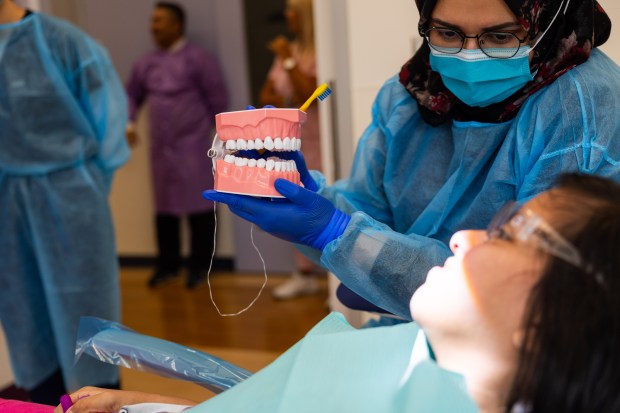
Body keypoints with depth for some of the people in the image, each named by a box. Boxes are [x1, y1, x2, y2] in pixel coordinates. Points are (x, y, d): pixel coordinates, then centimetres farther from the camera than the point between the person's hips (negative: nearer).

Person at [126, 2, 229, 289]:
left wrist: (205, 129, 0)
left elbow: (218, 98, -4)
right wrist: (128, 123, 4)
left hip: (192, 145, -5)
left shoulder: (197, 59, -6)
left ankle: (200, 266, 12)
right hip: (160, 146, 5)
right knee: (164, 206, 11)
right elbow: (132, 95, 19)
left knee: (199, 205, 1)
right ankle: (168, 264, 23)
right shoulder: (147, 63, 10)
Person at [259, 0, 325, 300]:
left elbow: (308, 94, -19)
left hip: (316, 143, -7)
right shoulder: (288, 51, 13)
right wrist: (287, 104, -7)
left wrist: (288, 60, -16)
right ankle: (304, 275, 16)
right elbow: (266, 96, 13)